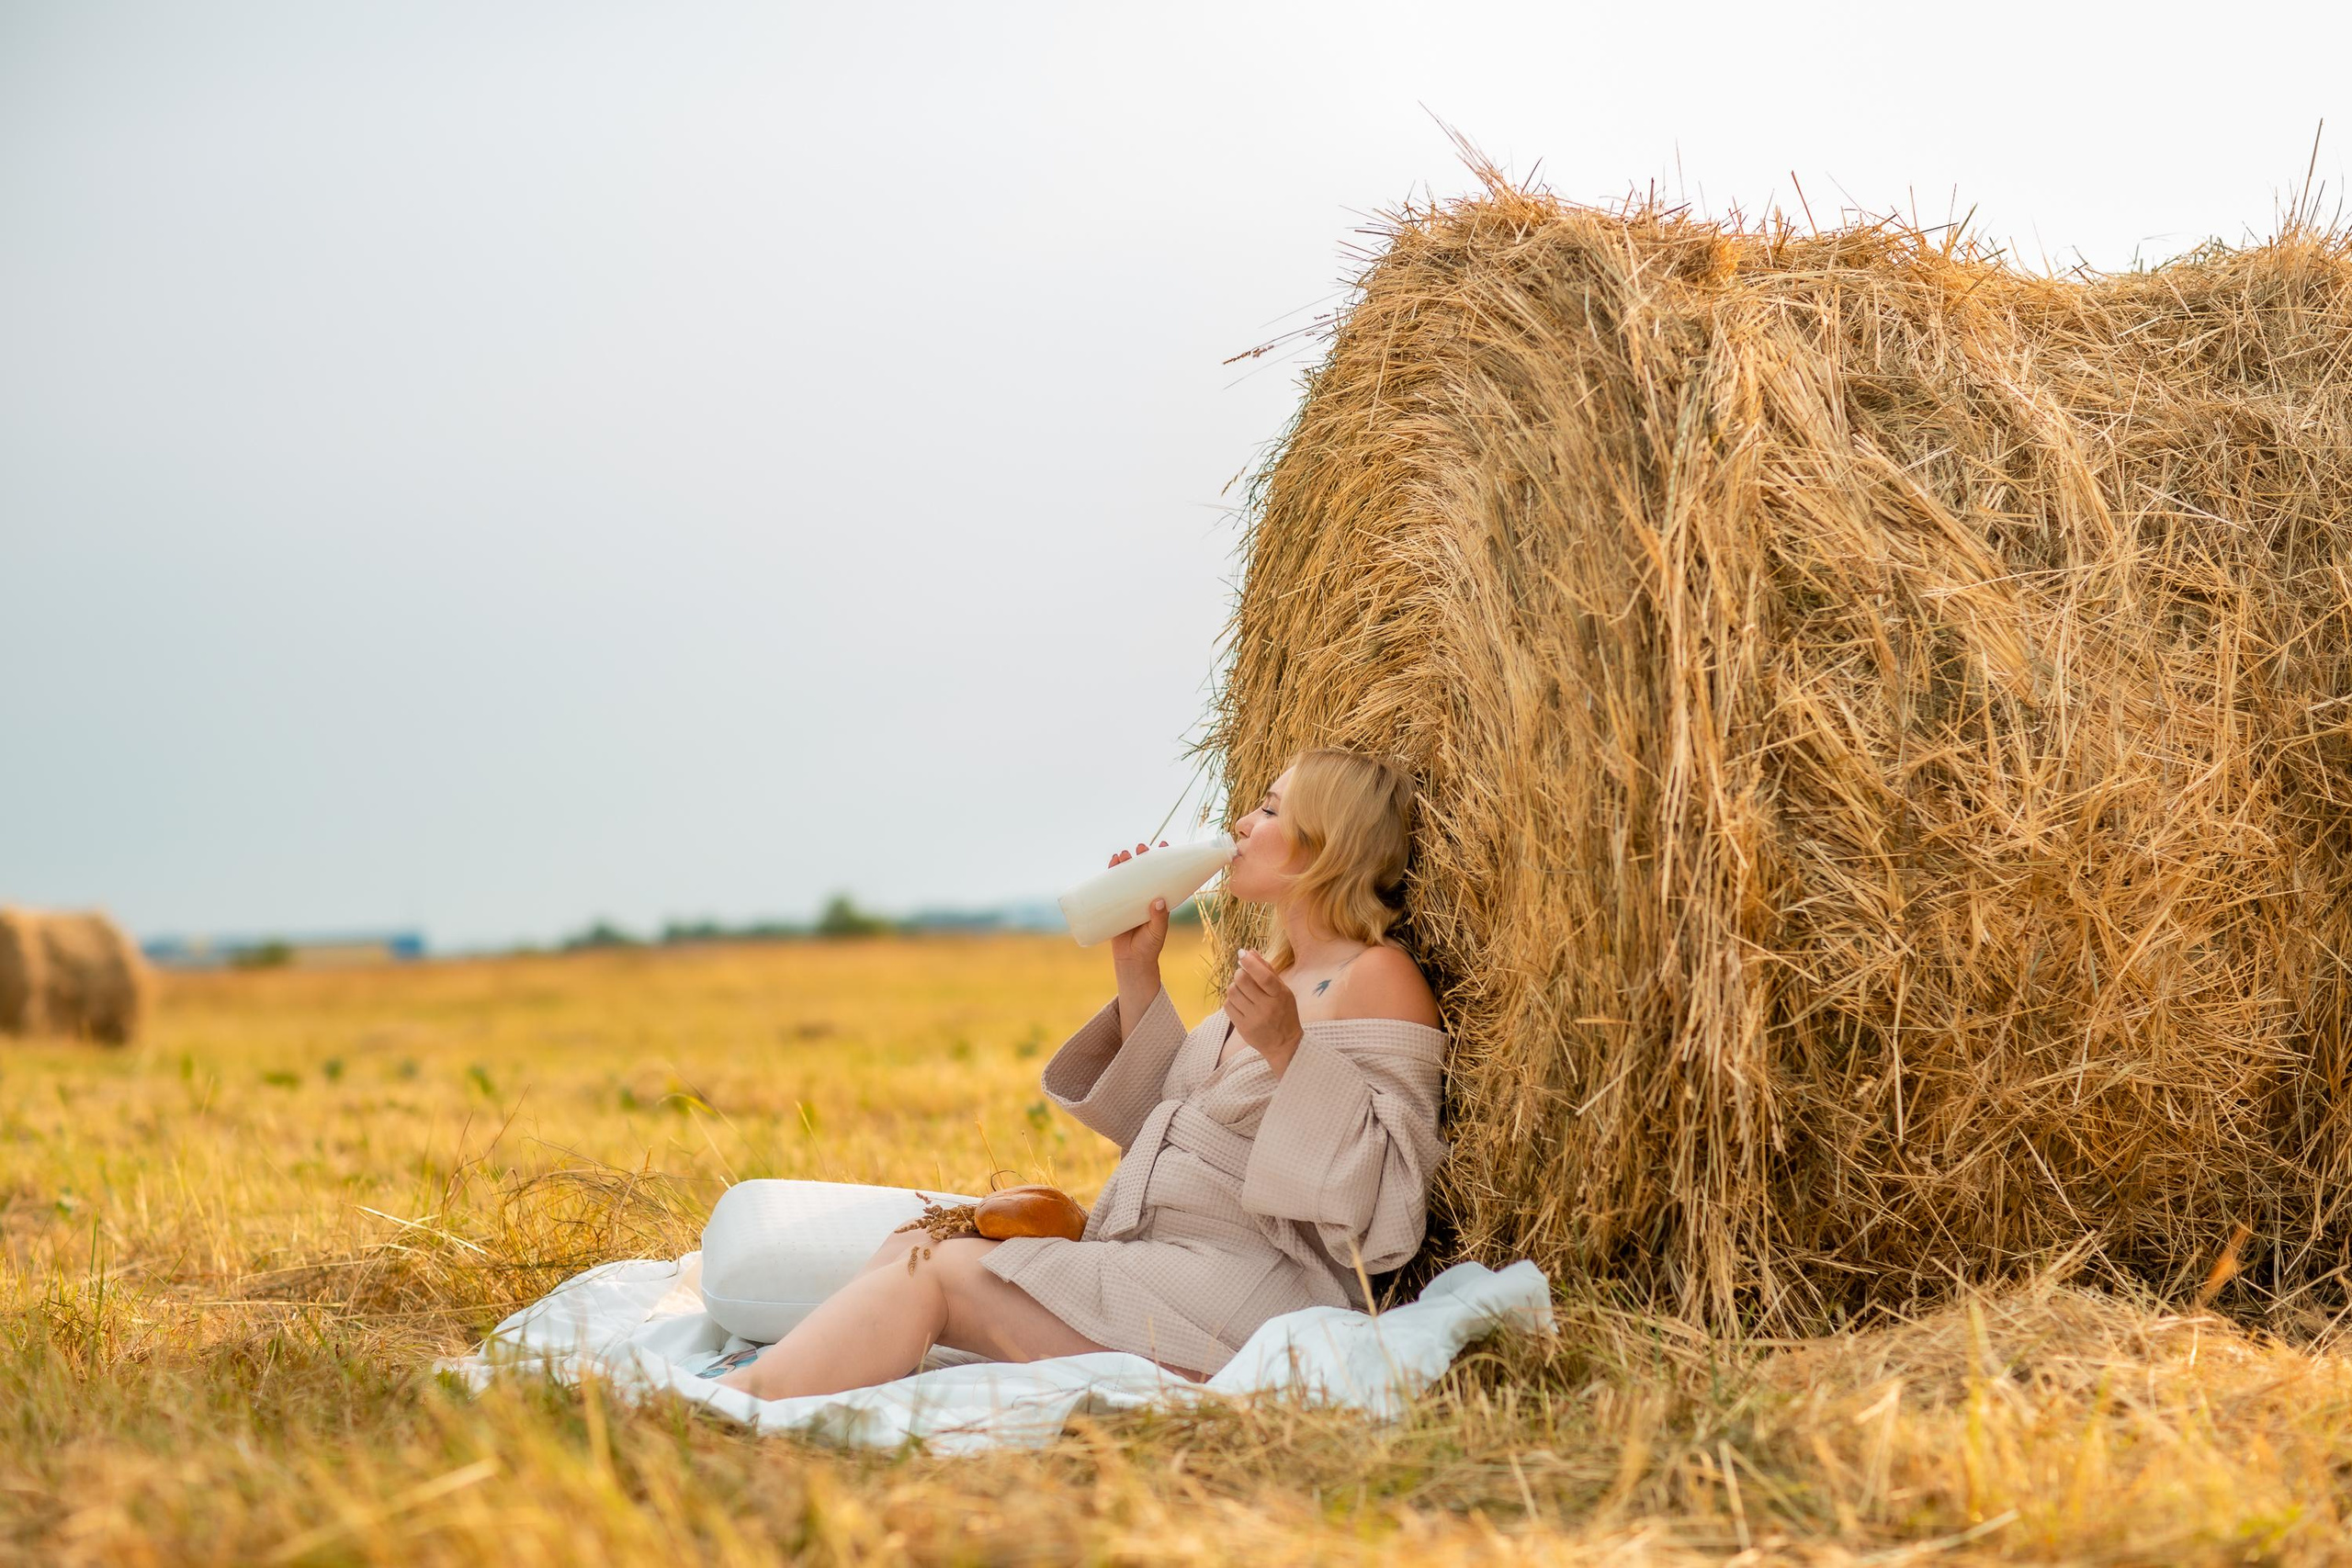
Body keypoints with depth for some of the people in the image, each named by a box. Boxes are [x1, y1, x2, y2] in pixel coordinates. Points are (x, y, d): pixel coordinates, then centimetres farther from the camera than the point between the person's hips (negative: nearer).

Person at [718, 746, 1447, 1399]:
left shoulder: (1378, 980, -9)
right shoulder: (1276, 973, 19)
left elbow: (1378, 1207, -15)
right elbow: (1161, 1121, 23)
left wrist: (1287, 1050, -25)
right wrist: (1137, 972, 14)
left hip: (1246, 1284, -9)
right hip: (1142, 1260, 9)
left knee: (936, 1273, -18)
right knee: (915, 1243, -5)